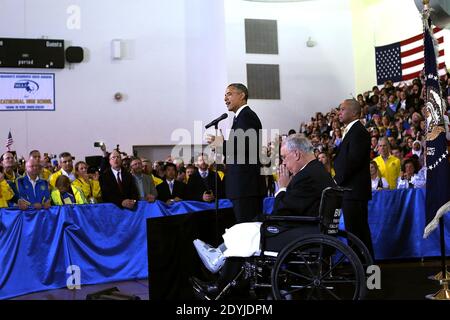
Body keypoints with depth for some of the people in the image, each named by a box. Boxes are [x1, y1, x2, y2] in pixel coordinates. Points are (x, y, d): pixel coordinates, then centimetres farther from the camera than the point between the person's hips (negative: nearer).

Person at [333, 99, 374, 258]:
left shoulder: (359, 132, -12)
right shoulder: (350, 131, 20)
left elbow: (353, 160, -19)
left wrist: (337, 180, -13)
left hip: (354, 191, -10)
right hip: (350, 191, 10)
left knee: (356, 230, -8)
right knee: (360, 230, 13)